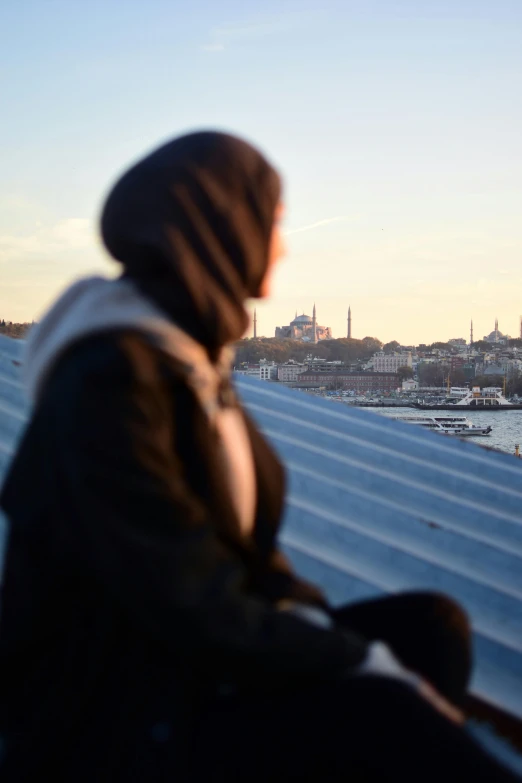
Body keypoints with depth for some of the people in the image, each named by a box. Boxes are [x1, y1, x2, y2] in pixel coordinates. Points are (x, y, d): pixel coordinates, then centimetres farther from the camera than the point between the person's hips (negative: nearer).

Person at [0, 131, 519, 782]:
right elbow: (197, 611, -25)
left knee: (430, 625, -2)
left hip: (187, 671, 9)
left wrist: (308, 621, -8)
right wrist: (370, 667, -18)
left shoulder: (197, 360, 7)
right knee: (375, 717, -26)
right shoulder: (111, 381, -23)